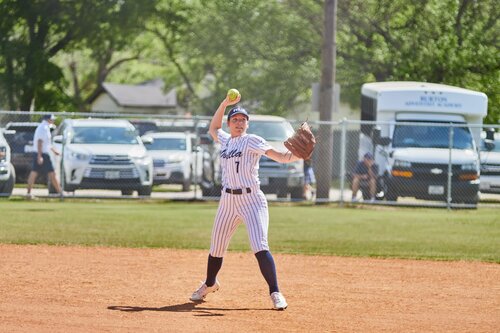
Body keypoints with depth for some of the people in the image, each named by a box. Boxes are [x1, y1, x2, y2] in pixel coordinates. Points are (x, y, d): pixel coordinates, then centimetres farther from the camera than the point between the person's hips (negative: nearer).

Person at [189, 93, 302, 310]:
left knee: (260, 249, -19)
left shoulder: (251, 141, -6)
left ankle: (275, 293, -16)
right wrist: (224, 104, 21)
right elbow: (213, 128, 33)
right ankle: (210, 284, 40)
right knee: (216, 249, 15)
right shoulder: (225, 140, 13)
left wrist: (296, 155, -37)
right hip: (227, 201, 6)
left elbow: (277, 155, -17)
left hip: (252, 201, -6)